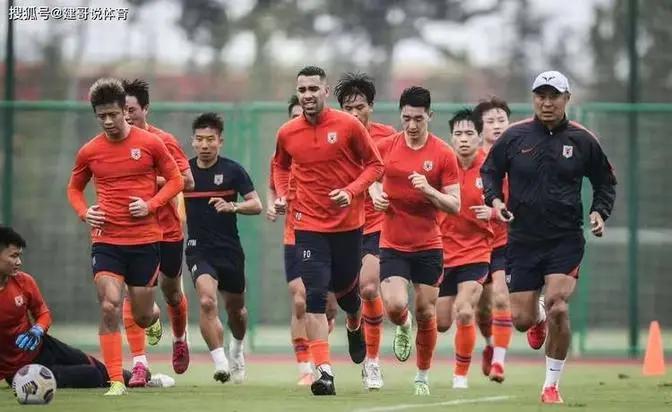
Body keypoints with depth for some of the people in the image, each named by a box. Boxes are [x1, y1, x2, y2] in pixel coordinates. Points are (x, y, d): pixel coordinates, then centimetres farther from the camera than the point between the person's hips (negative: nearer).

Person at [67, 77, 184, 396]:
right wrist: (84, 212, -3)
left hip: (145, 240, 0)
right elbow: (74, 188, 17)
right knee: (109, 307, -17)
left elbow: (175, 180, 5)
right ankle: (116, 382, -14)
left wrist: (151, 204, -11)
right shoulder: (89, 152, 2)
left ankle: (154, 314, 48)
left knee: (142, 317, 8)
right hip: (106, 240, 0)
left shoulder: (150, 144, -3)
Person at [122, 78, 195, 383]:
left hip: (167, 230, -2)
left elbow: (187, 181, -11)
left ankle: (180, 339, 44)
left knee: (171, 292, 14)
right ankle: (139, 362, -15)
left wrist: (153, 181, -22)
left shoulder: (163, 141, -9)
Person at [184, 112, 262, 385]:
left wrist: (232, 206, -25)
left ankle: (237, 349, 49)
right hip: (199, 249, -1)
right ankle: (220, 363, -26)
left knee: (235, 309, 17)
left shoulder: (232, 170, -5)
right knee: (207, 301, -26)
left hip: (230, 250, 1)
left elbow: (256, 205, -7)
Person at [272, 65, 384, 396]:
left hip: (348, 223, 0)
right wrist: (281, 195, 2)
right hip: (309, 226, 0)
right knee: (315, 297, -12)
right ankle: (324, 371, -16)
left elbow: (374, 165, -2)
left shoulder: (349, 126, -9)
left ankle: (355, 326, 54)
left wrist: (351, 191, -17)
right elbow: (280, 165, 19)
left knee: (345, 288, 17)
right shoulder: (287, 133, -1)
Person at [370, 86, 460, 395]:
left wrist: (428, 189, -22)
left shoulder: (443, 155, -6)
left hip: (428, 246, -1)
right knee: (395, 306, -16)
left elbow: (455, 206, -5)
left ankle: (423, 376, 21)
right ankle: (403, 328, 22)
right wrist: (375, 193, -2)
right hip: (392, 245, 1)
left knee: (425, 313, 3)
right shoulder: (385, 147, 0)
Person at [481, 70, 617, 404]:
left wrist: (600, 212, -3)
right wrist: (494, 199, -6)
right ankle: (538, 321, 41)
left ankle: (551, 385, -3)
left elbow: (605, 181, 13)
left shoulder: (582, 139, 1)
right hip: (523, 239, 1)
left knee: (558, 307, -18)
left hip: (566, 241, -1)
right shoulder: (514, 136, 1)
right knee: (522, 320, 0)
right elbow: (489, 171, 13)